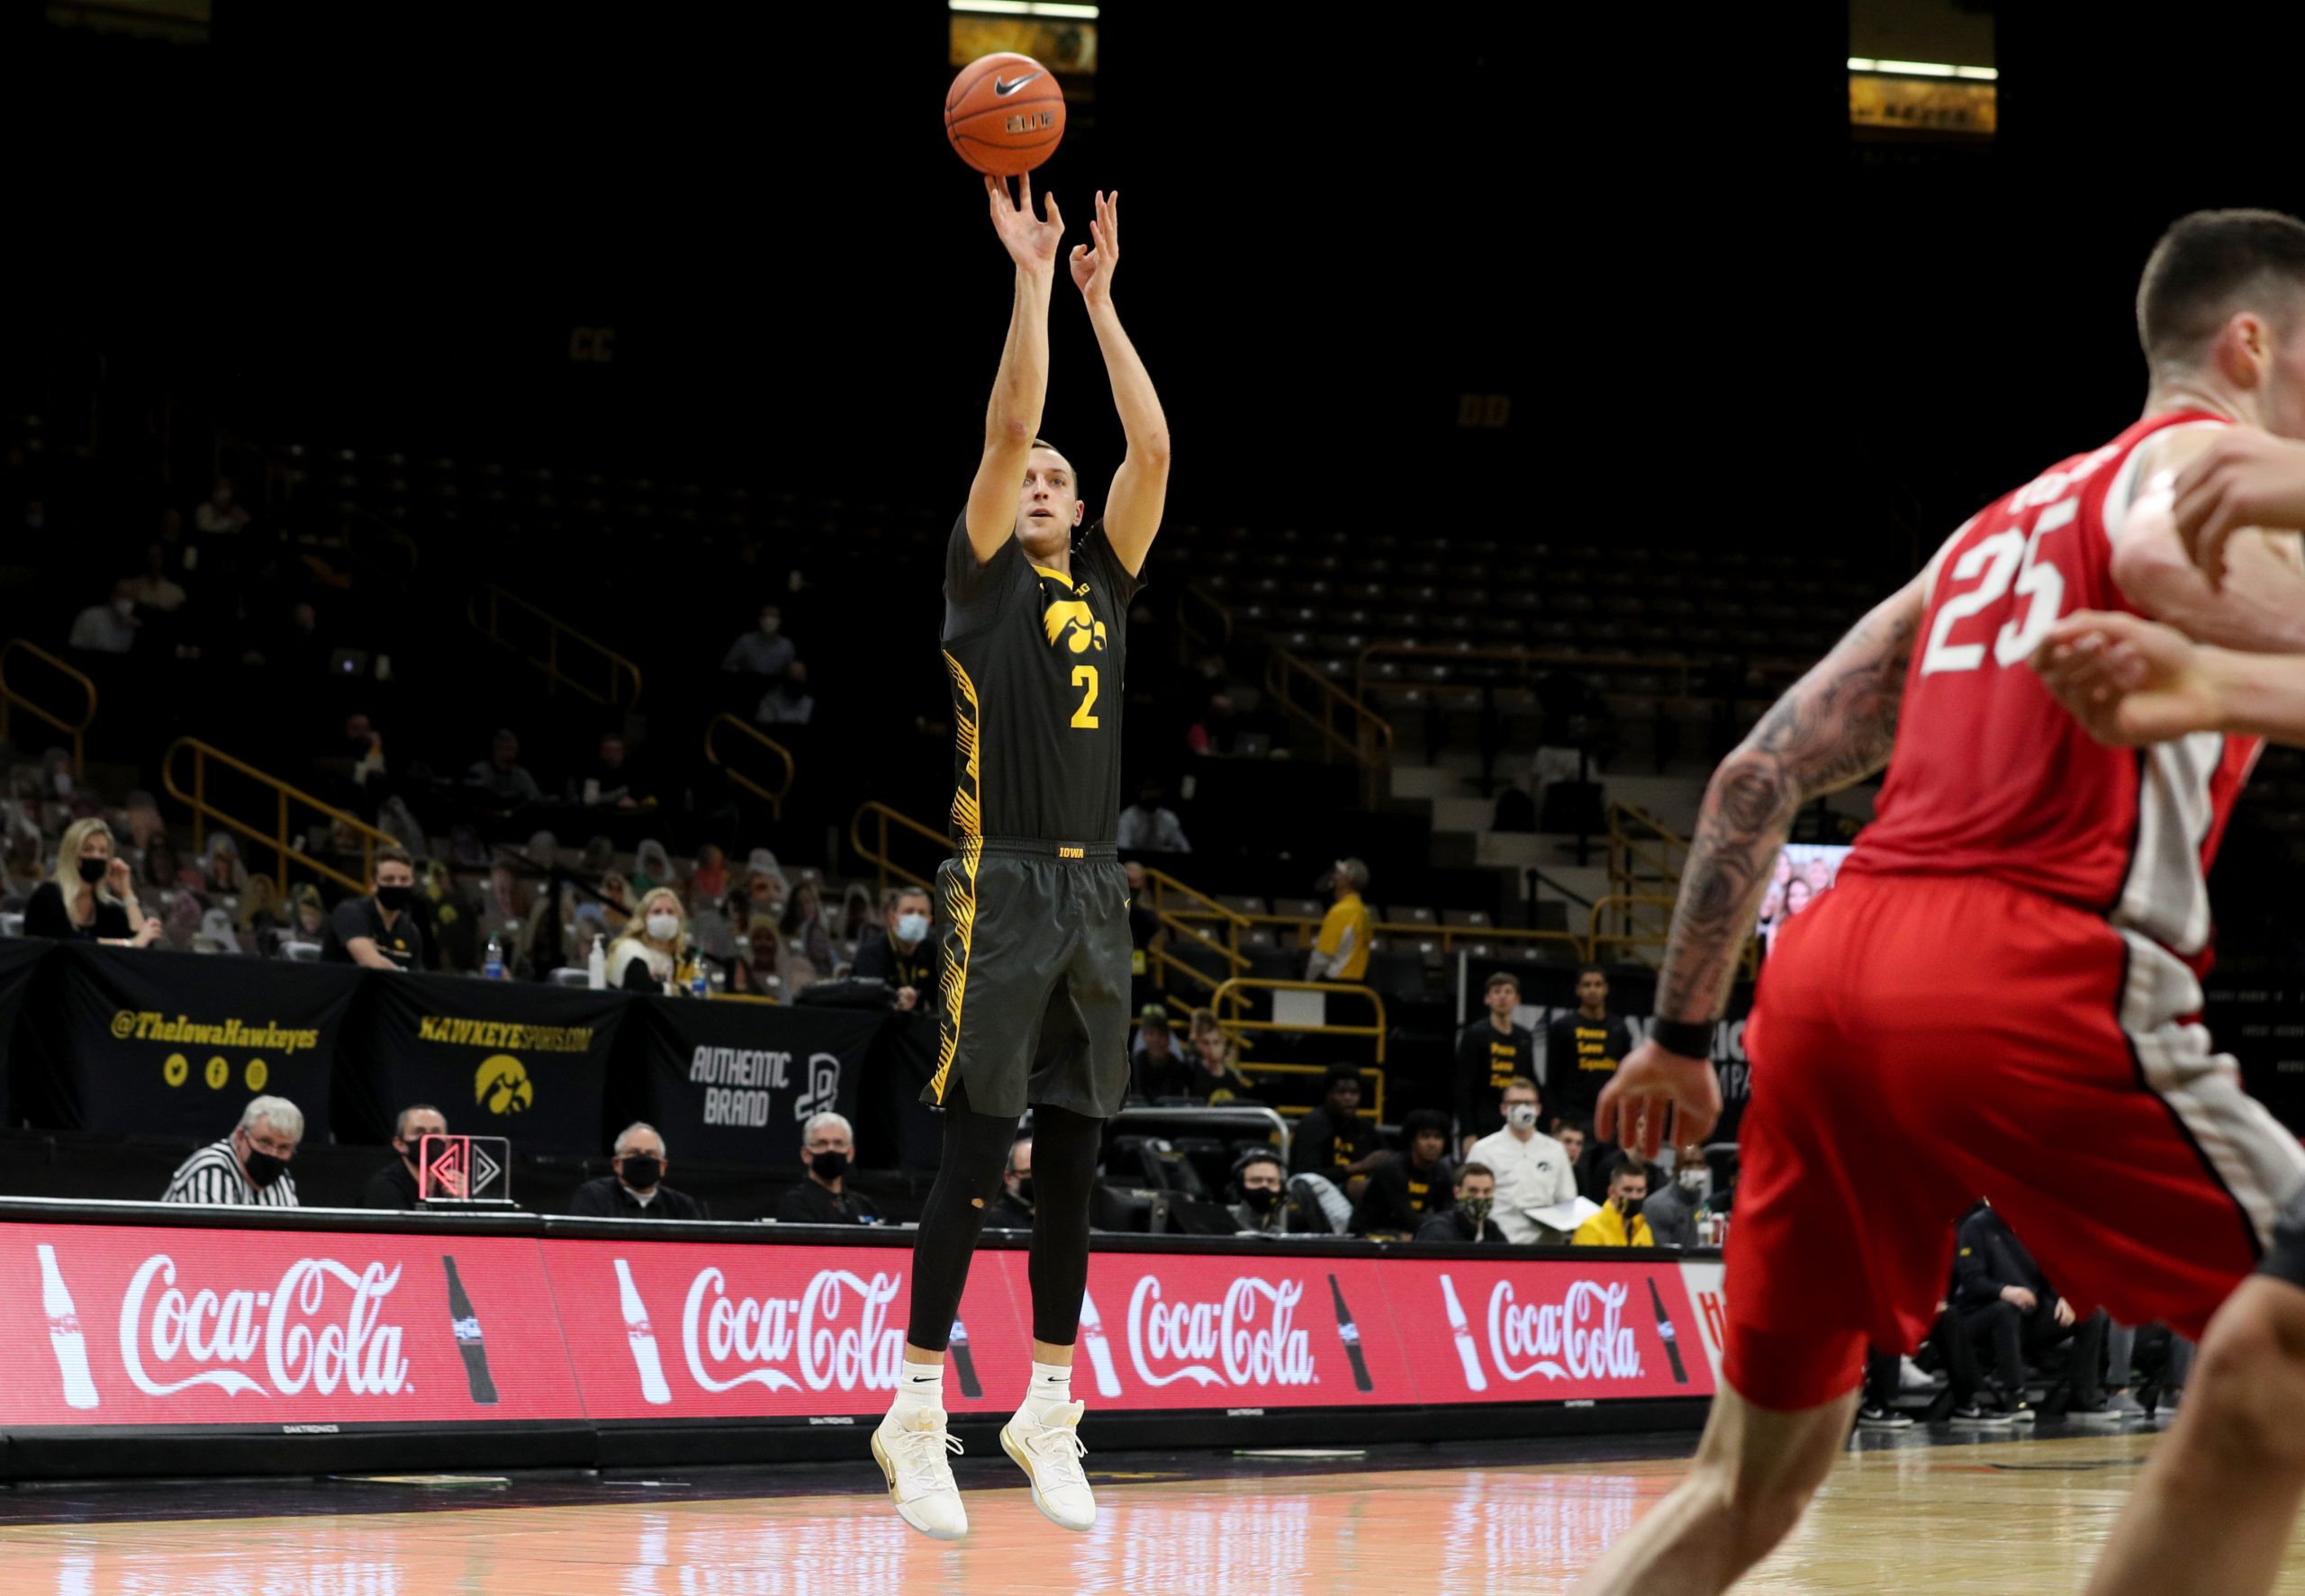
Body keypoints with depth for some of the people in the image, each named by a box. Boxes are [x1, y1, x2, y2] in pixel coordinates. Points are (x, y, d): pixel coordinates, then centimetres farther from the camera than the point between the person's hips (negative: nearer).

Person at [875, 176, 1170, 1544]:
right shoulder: (984, 575, 3)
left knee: (1074, 1164, 7)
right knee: (976, 1156, -7)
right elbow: (1008, 426, -9)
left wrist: (1104, 300, 3)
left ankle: (1049, 1416, 14)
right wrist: (1034, 280, -8)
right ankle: (920, 1419, -3)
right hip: (1004, 887, -5)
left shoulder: (1106, 579, 15)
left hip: (1096, 893, 5)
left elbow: (1153, 448, 5)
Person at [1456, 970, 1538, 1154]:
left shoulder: (1525, 1038, 14)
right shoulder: (1474, 1035, -2)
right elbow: (1464, 1089, -6)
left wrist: (1532, 1125, 12)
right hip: (1483, 1130, -5)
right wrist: (1468, 1135, -13)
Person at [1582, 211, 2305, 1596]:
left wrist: (1681, 1033, 31)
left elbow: (1757, 778, 26)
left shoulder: (1993, 531, 30)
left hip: (1828, 975, 8)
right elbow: (2167, 557, -17)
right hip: (2029, 980, -8)